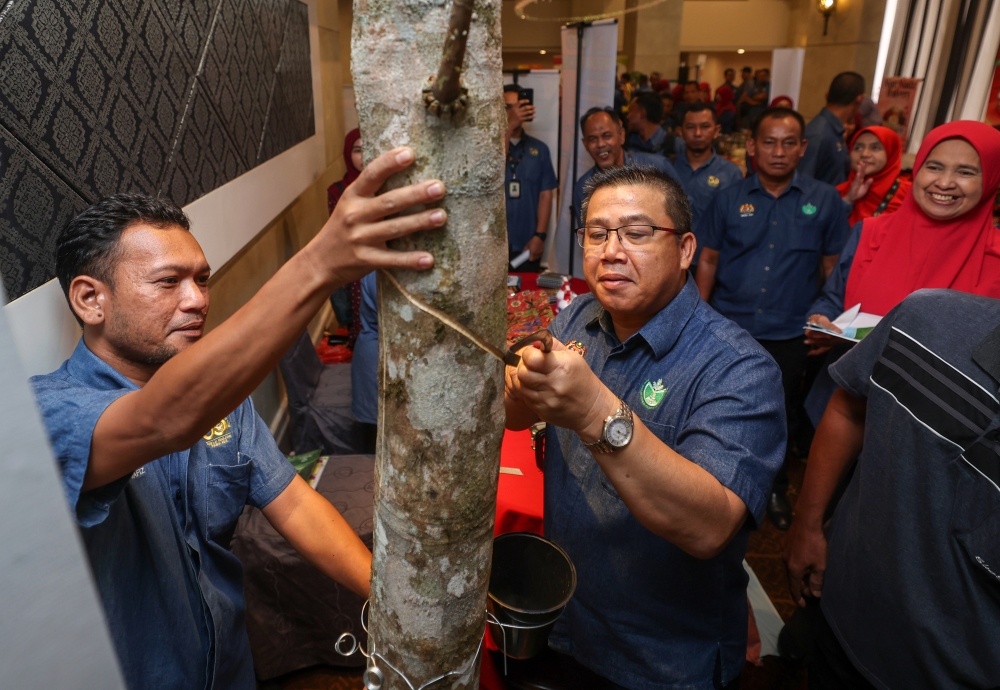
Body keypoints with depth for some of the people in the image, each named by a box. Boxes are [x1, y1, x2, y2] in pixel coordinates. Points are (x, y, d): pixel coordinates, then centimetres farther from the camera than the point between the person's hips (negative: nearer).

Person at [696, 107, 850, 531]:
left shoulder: (826, 201, -3)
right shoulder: (729, 199, -1)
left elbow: (833, 268, 3)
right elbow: (709, 261, 3)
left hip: (789, 334, 0)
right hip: (727, 326, 1)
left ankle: (775, 488, 38)